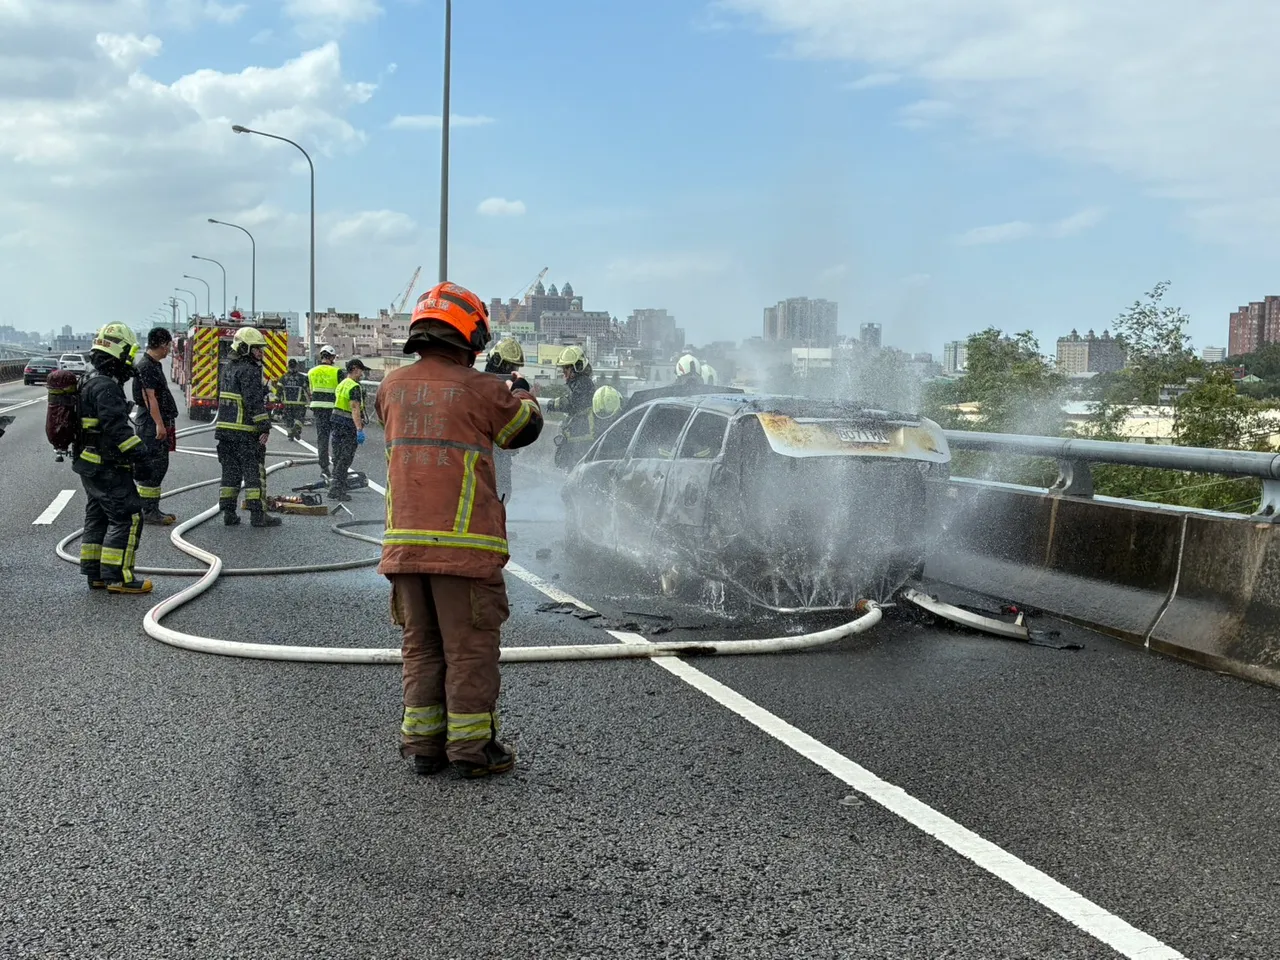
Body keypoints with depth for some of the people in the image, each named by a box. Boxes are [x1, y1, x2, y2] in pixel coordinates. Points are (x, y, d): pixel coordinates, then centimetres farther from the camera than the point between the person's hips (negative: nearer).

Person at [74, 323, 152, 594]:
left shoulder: (90, 382, 15)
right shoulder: (106, 387, -19)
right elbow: (116, 428, -26)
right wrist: (140, 452, -21)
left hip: (89, 465, 11)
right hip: (107, 467, -11)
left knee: (97, 517, 15)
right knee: (127, 516, -8)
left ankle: (95, 574, 21)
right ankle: (117, 576, -8)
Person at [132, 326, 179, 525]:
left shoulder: (155, 365, 17)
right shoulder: (145, 366, -14)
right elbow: (149, 397, -20)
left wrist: (165, 423, 22)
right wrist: (159, 424, -23)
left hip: (159, 421, 11)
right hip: (151, 422, -11)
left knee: (160, 466, 12)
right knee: (151, 467, -8)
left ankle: (153, 509, 17)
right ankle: (147, 512, -5)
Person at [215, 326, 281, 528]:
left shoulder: (229, 369, 17)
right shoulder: (249, 371, -13)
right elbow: (255, 402, -20)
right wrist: (265, 427, -20)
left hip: (225, 429, 9)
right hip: (245, 432, -9)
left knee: (230, 472, 12)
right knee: (254, 473, -4)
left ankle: (228, 513, 12)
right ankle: (258, 514, -4)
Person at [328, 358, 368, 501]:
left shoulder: (341, 385, 16)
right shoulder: (354, 387, -15)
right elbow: (355, 409, -24)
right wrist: (359, 429, -29)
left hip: (337, 424, 10)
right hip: (348, 427, -10)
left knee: (338, 458, 14)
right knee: (345, 459, -6)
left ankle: (340, 487, 22)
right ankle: (336, 490, -7)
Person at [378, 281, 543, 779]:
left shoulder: (393, 386, 7)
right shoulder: (482, 389, -8)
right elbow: (524, 428, 9)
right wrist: (524, 395, 31)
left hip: (405, 543, 5)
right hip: (464, 543, -5)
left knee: (421, 646, 15)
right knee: (470, 649, 4)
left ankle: (423, 742, 20)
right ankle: (472, 747, 9)